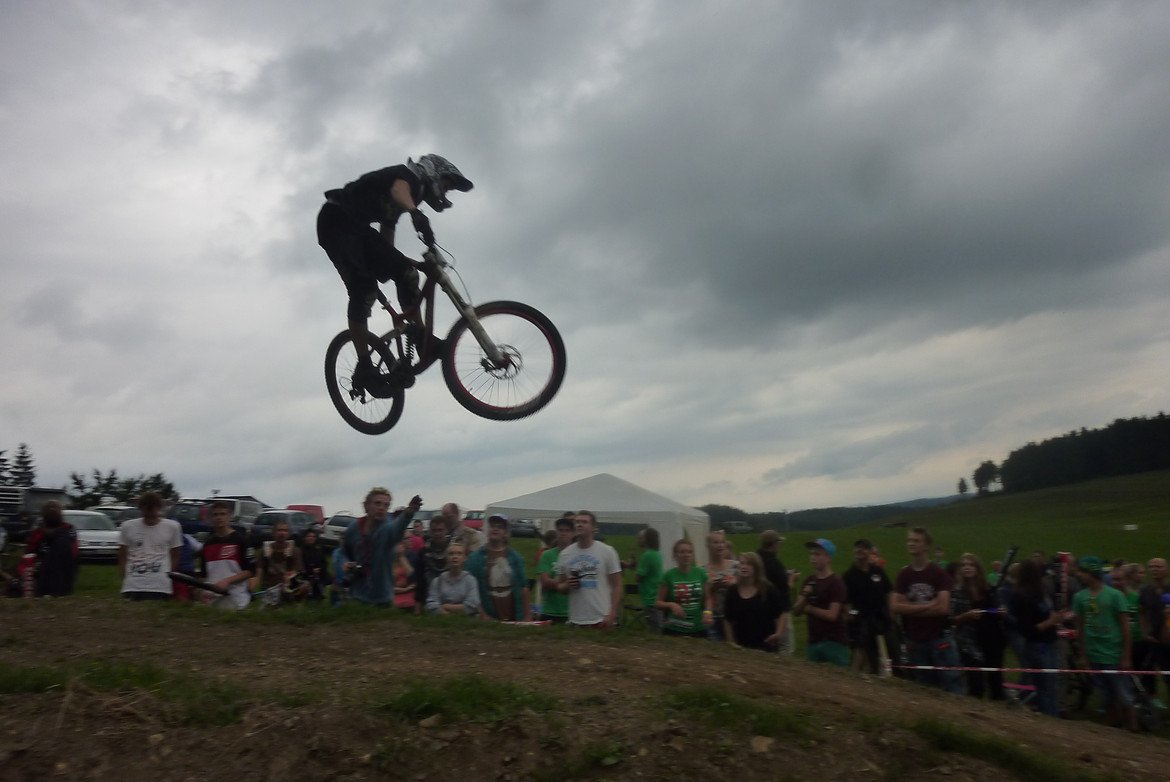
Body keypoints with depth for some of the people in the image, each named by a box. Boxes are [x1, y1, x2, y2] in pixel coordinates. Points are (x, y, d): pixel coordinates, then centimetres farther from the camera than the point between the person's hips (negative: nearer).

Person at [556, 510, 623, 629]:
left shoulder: (607, 551, -1)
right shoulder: (565, 554, 8)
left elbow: (617, 586, -1)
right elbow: (560, 586, 16)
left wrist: (612, 615, -11)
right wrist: (567, 585, -7)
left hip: (602, 620, -3)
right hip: (576, 621, 3)